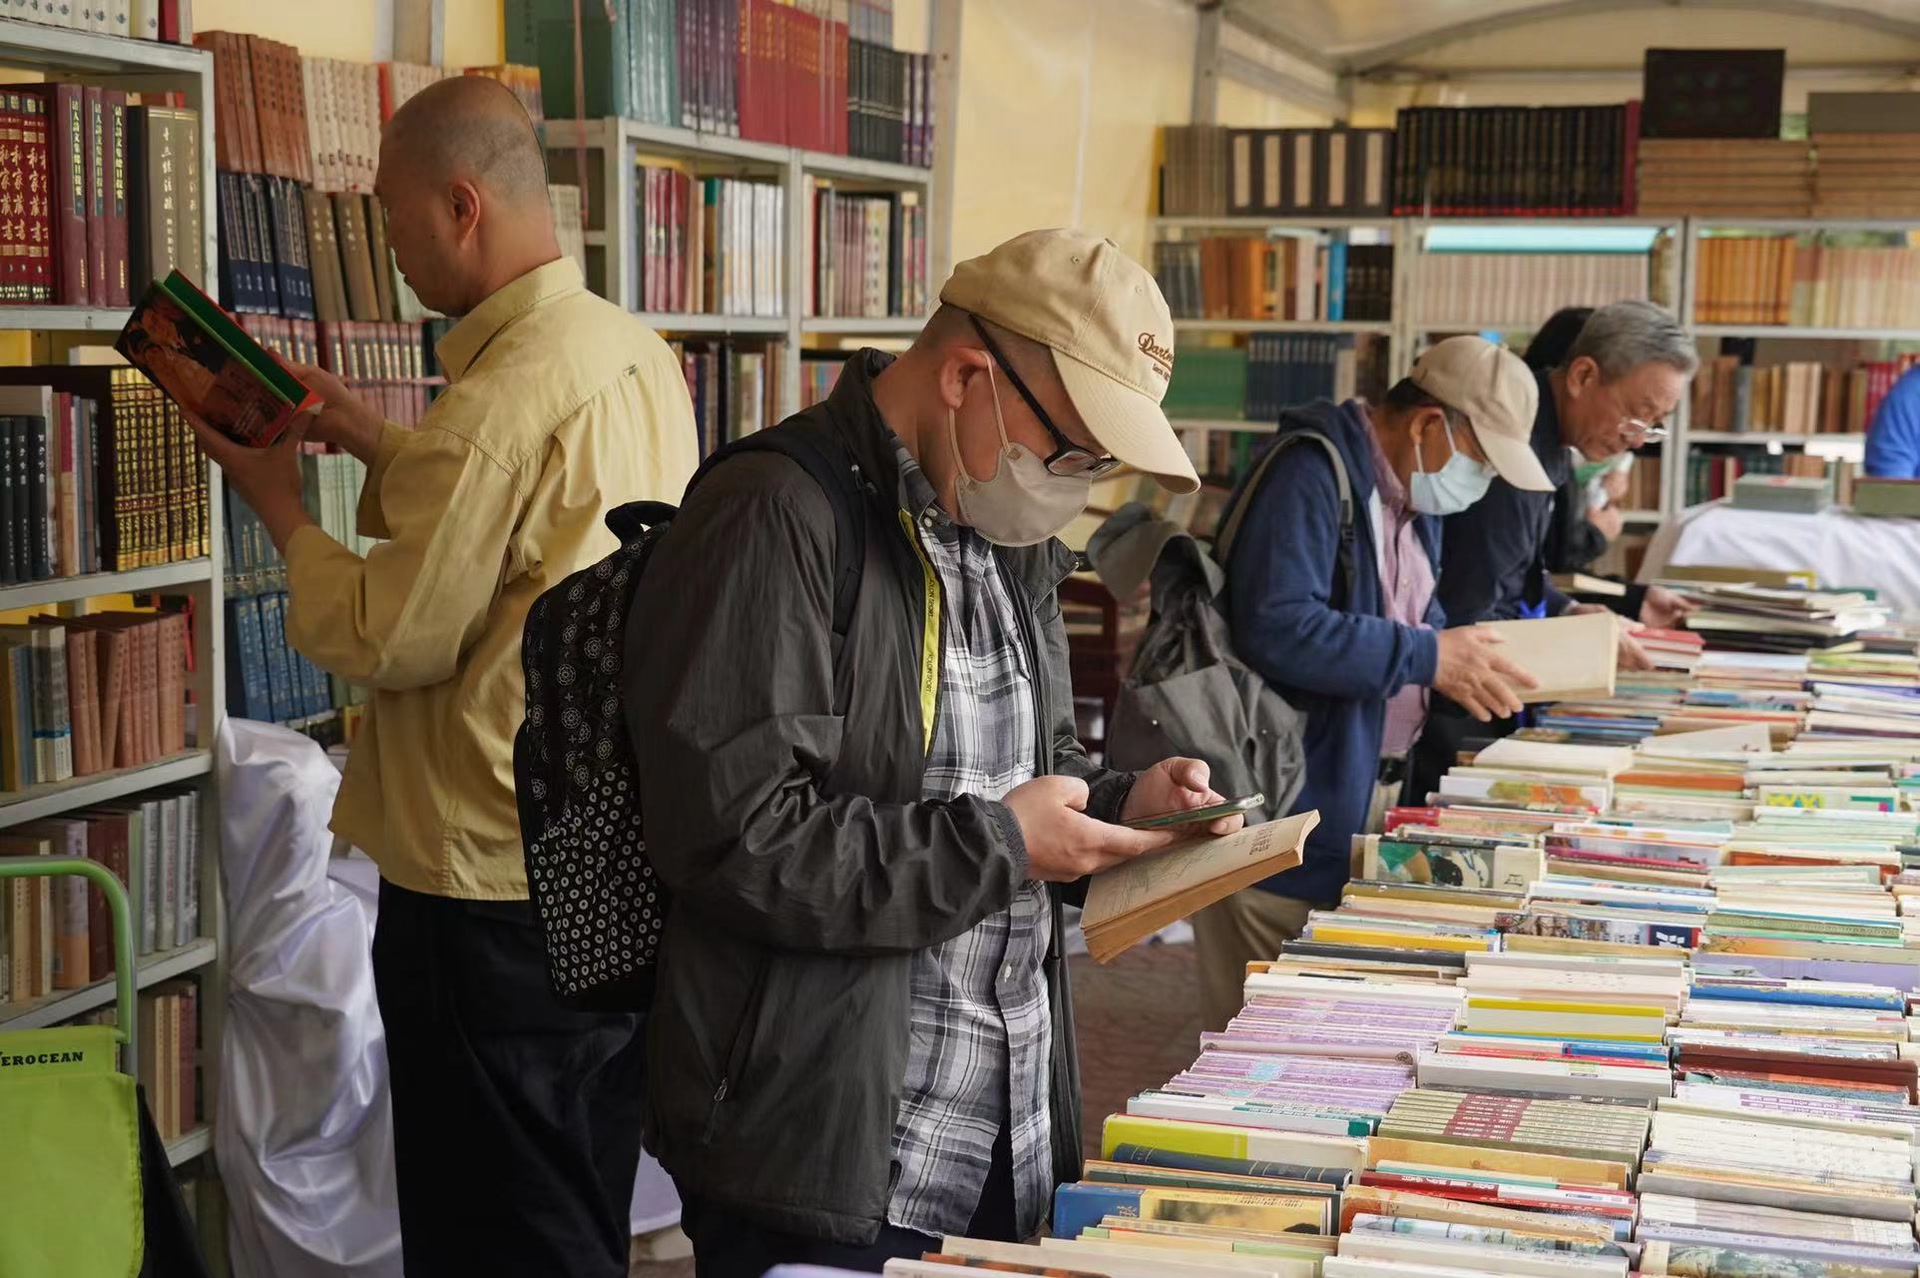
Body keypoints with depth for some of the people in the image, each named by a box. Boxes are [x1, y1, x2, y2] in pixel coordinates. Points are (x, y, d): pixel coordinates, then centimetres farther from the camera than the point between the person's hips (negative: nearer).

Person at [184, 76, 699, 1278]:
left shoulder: (494, 403, -23)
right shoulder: (640, 355, 5)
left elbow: (391, 643, -16)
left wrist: (278, 504, -3)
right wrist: (384, 450, 14)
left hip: (493, 888, -9)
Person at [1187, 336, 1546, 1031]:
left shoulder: (1413, 491, 14)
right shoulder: (1311, 475, -17)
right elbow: (1277, 629, -29)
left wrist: (1463, 654, 5)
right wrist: (1427, 658, -24)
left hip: (1365, 789, 9)